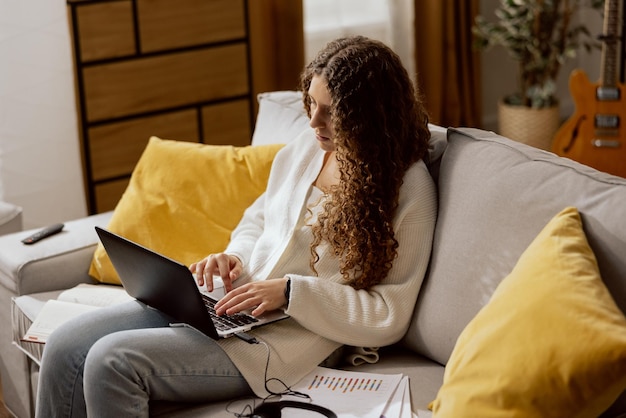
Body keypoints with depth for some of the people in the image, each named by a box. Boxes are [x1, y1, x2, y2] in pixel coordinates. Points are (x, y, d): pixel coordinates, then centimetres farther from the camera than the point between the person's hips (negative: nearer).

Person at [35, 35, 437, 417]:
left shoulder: (407, 187, -11)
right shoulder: (307, 146, 9)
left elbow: (389, 317, -13)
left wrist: (290, 292, -20)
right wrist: (234, 257, 2)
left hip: (285, 339, -7)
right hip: (221, 305, 8)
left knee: (111, 361, -22)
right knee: (65, 348, -5)